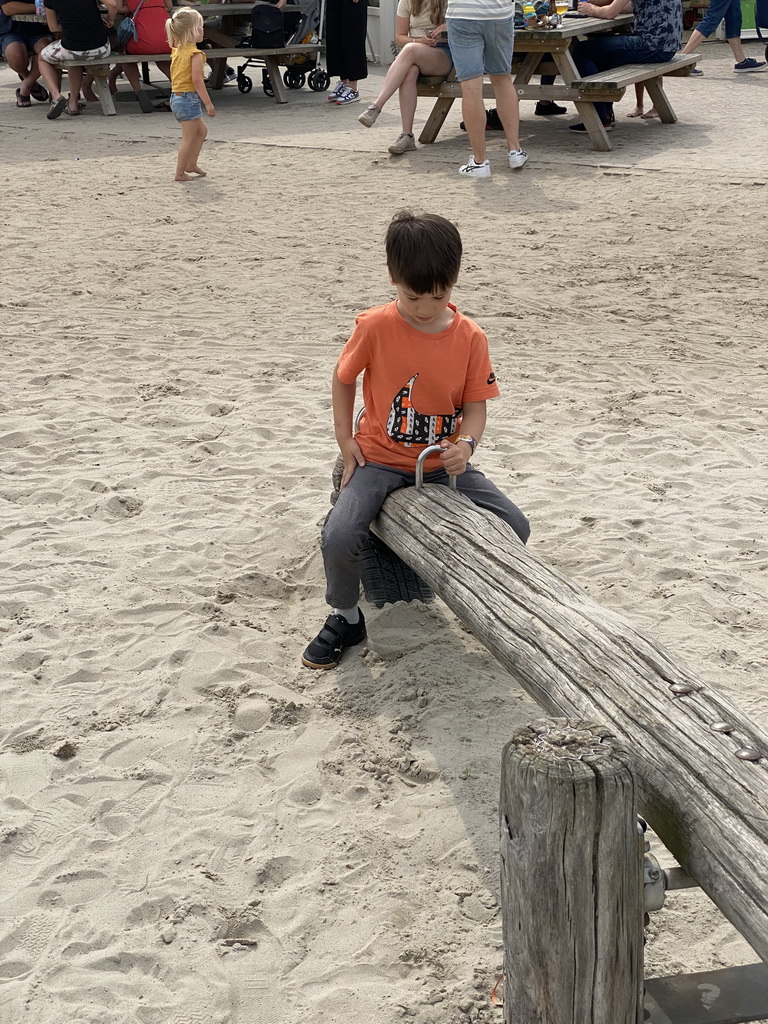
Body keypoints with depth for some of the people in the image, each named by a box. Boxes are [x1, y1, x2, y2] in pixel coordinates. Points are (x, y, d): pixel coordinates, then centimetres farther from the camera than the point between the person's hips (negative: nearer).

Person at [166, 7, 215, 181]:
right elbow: (197, 80, -21)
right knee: (188, 138, -2)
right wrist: (208, 103, -19)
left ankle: (191, 163, 25)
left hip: (176, 97, 9)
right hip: (189, 98, -9)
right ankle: (180, 173, 1)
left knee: (201, 130, 23)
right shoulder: (196, 54, -15)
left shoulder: (177, 51, 11)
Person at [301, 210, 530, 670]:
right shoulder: (375, 327, -12)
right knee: (338, 537, -26)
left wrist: (466, 444, -26)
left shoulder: (470, 337, -7)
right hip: (381, 460, -2)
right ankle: (346, 618, 5)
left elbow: (476, 405, -4)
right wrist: (346, 443, -1)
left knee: (515, 527, -13)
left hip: (444, 462, 2)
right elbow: (343, 380, 4)